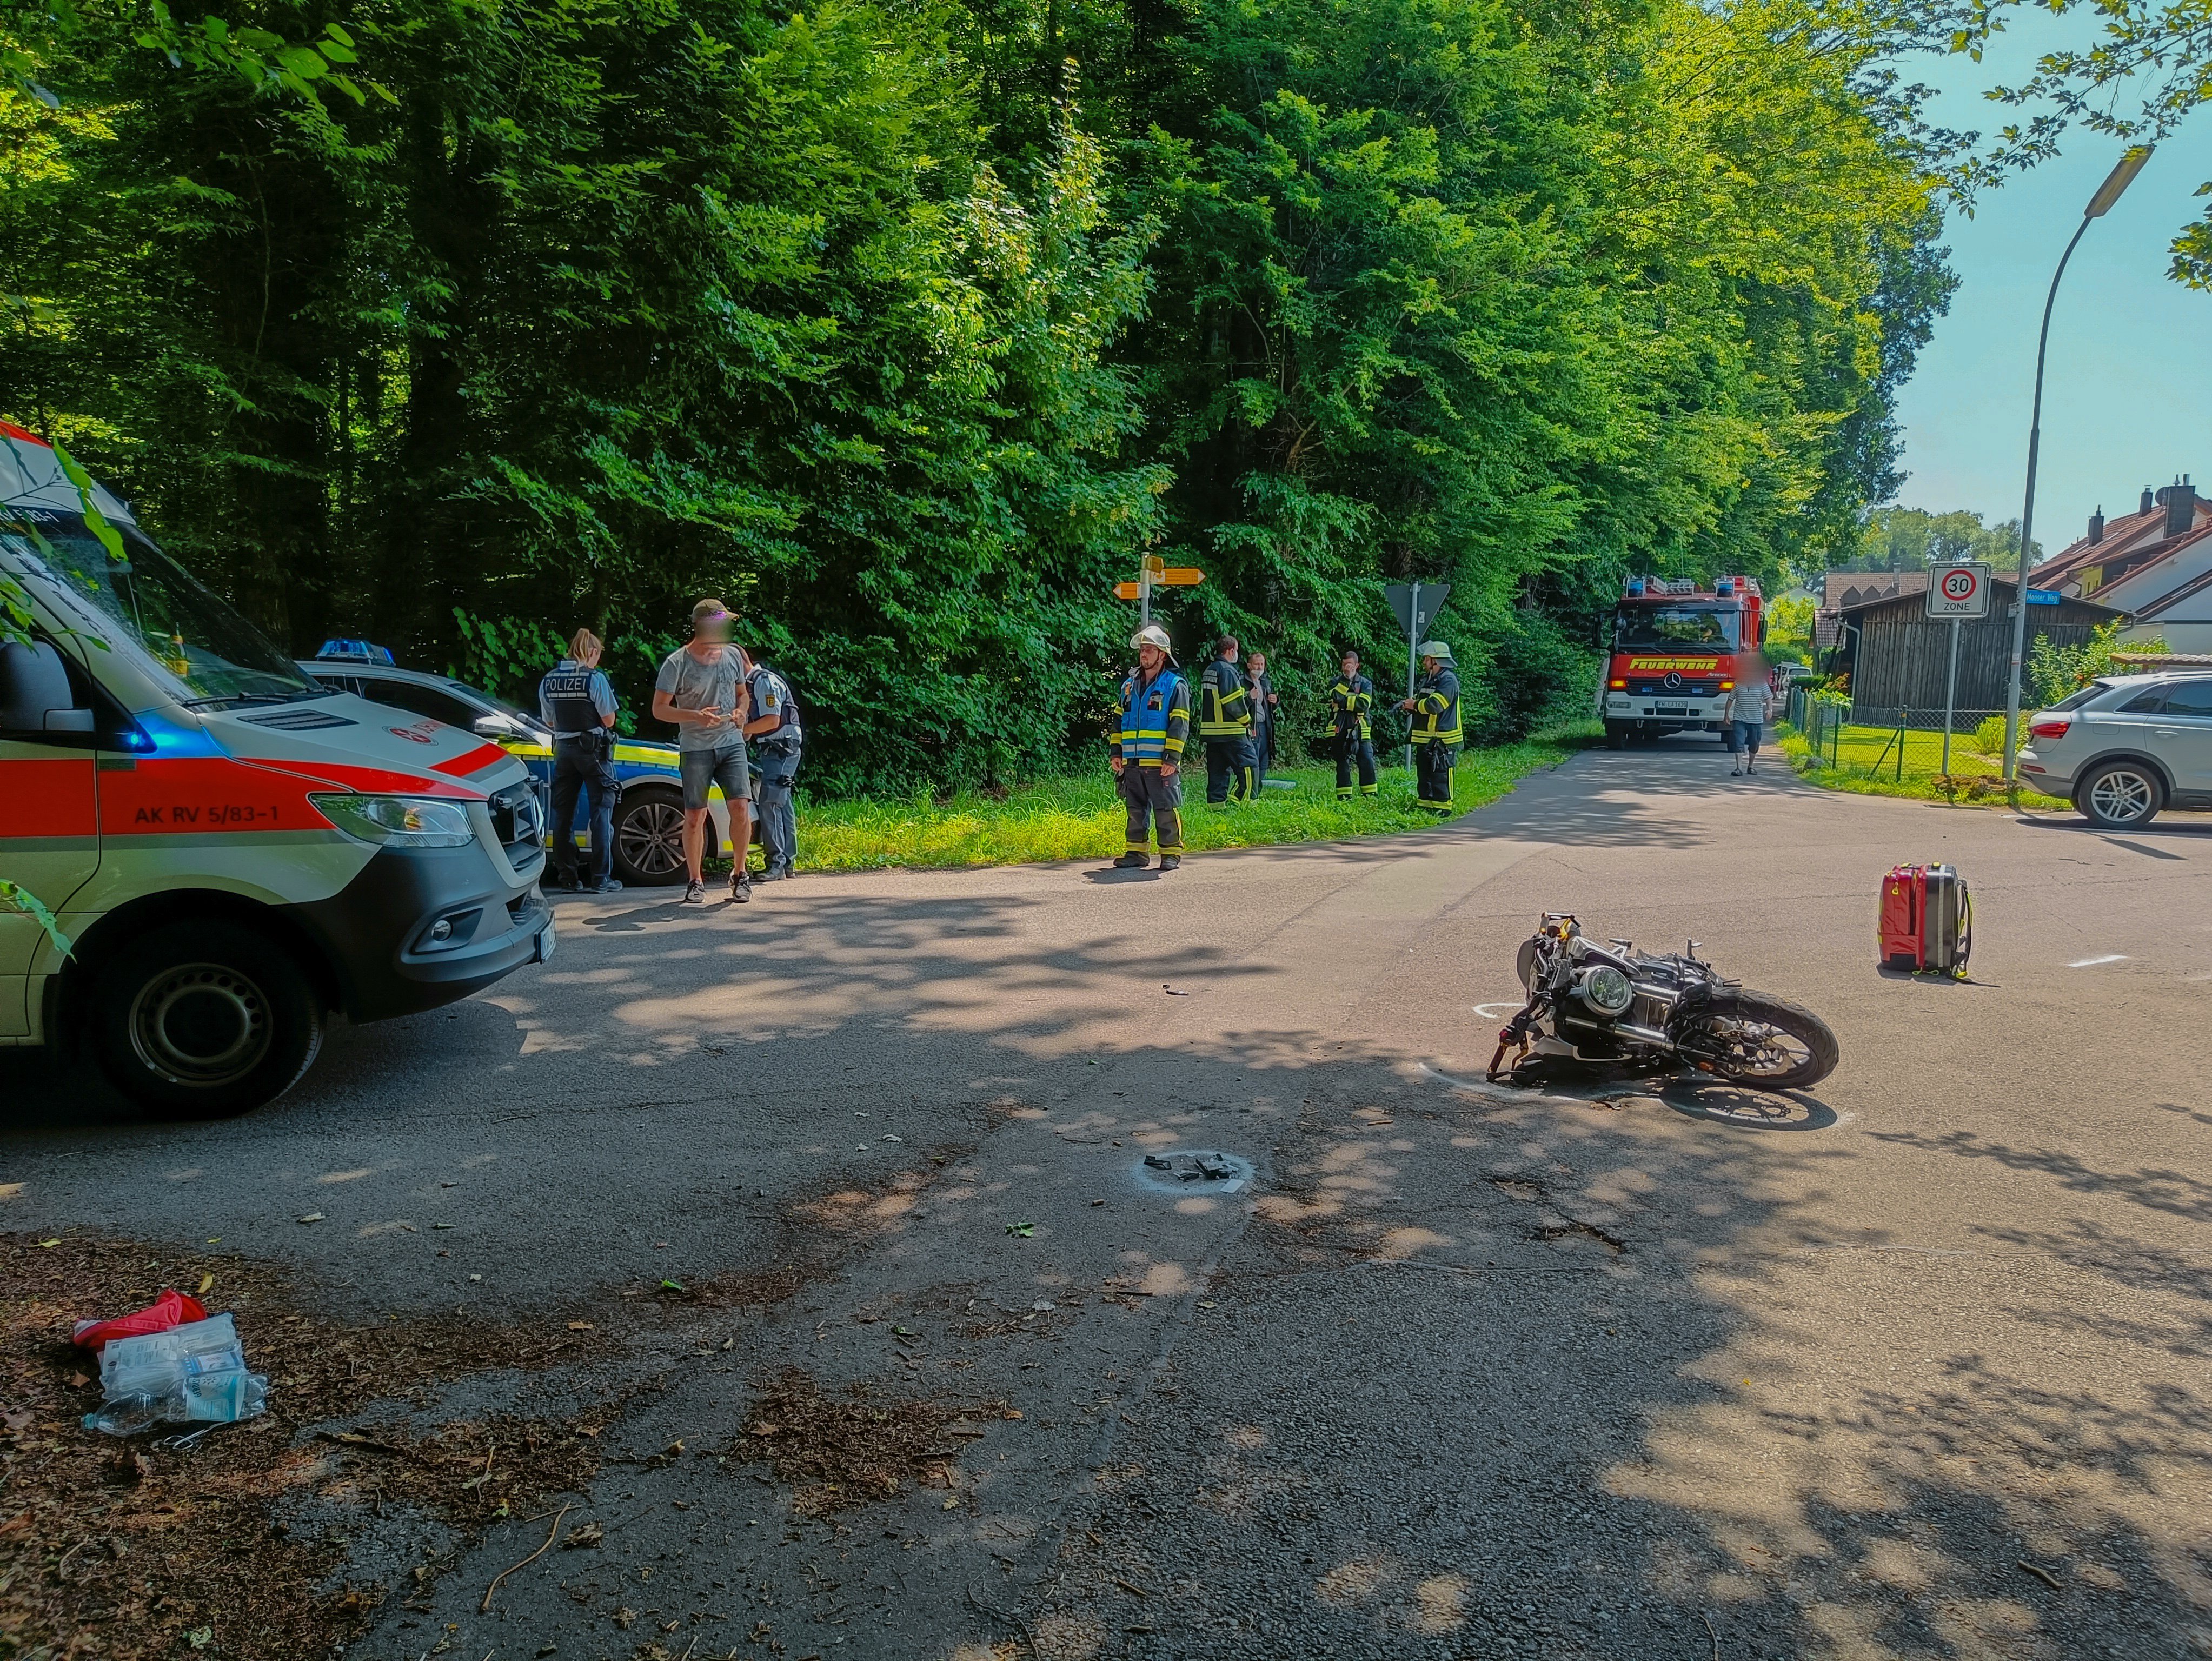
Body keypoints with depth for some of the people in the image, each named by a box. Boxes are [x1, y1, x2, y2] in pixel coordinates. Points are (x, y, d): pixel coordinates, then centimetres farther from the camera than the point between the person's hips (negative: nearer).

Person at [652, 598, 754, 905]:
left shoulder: (733, 655, 7)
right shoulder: (678, 663, -6)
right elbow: (659, 709, -4)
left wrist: (741, 712, -2)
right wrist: (696, 716, -18)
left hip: (732, 744, 3)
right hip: (695, 748, -3)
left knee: (741, 806, -10)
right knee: (695, 815, 0)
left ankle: (739, 873, 6)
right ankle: (696, 882, 13)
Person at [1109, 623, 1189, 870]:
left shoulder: (1175, 686, -1)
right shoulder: (1130, 685, 16)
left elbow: (1179, 725, -7)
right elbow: (1120, 721, 20)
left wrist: (1172, 757, -14)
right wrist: (1116, 752, 11)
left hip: (1160, 764, -6)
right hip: (1132, 762, 6)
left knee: (1166, 809, -3)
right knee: (1136, 810, 10)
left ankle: (1171, 853, 6)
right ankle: (1137, 852, 18)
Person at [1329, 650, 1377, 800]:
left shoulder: (1365, 683, 4)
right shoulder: (1336, 682, 8)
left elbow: (1364, 704, -13)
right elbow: (1336, 697, -14)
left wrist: (1343, 702, -12)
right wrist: (1347, 679, -14)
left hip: (1360, 730, -1)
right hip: (1340, 730, 1)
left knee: (1367, 762, -6)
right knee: (1343, 763, 4)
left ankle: (1370, 795, 0)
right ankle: (1344, 796, 9)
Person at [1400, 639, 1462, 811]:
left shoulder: (1448, 680, -13)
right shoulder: (1427, 679, 18)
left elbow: (1435, 705, -24)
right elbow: (1420, 702, 25)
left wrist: (1414, 705, -10)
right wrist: (1409, 703, 1)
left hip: (1442, 740, -10)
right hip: (1424, 739, 10)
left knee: (1440, 775, -7)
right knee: (1424, 773, 14)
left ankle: (1443, 808, -4)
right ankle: (1424, 804, 22)